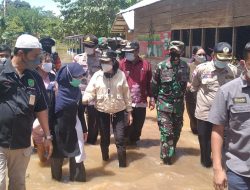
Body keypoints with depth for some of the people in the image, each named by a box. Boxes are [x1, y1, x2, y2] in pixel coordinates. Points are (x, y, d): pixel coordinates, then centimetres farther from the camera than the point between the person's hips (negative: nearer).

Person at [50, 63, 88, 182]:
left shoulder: (77, 90, -1)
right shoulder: (54, 90, -16)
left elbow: (80, 111, 7)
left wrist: (84, 129, 11)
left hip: (73, 128, 3)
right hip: (58, 129, -3)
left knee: (76, 154, 8)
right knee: (57, 154, 14)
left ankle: (77, 177, 26)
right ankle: (56, 176, 36)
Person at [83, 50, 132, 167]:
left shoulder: (121, 75, -7)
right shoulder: (97, 76, -7)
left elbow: (126, 94, -1)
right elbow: (90, 91, -8)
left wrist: (129, 111, 2)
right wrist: (85, 99, -32)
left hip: (118, 112, -1)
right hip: (102, 112, 1)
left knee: (120, 139, -1)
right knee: (104, 138, 15)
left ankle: (122, 162, 14)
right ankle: (105, 158, 36)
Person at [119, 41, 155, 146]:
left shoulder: (146, 64, 2)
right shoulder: (122, 64, -4)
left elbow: (149, 83, 8)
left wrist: (151, 98, 9)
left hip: (141, 102, 2)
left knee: (138, 125, 13)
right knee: (126, 125, 4)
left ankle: (134, 139, 35)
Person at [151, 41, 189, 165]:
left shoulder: (185, 67, -1)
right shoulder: (161, 66, -10)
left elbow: (186, 83, 11)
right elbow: (154, 84, 0)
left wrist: (182, 96, 12)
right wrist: (155, 98, 5)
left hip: (179, 104, 4)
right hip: (164, 104, -4)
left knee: (176, 131, 16)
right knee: (166, 131, -5)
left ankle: (172, 151, 36)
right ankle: (166, 155, 7)